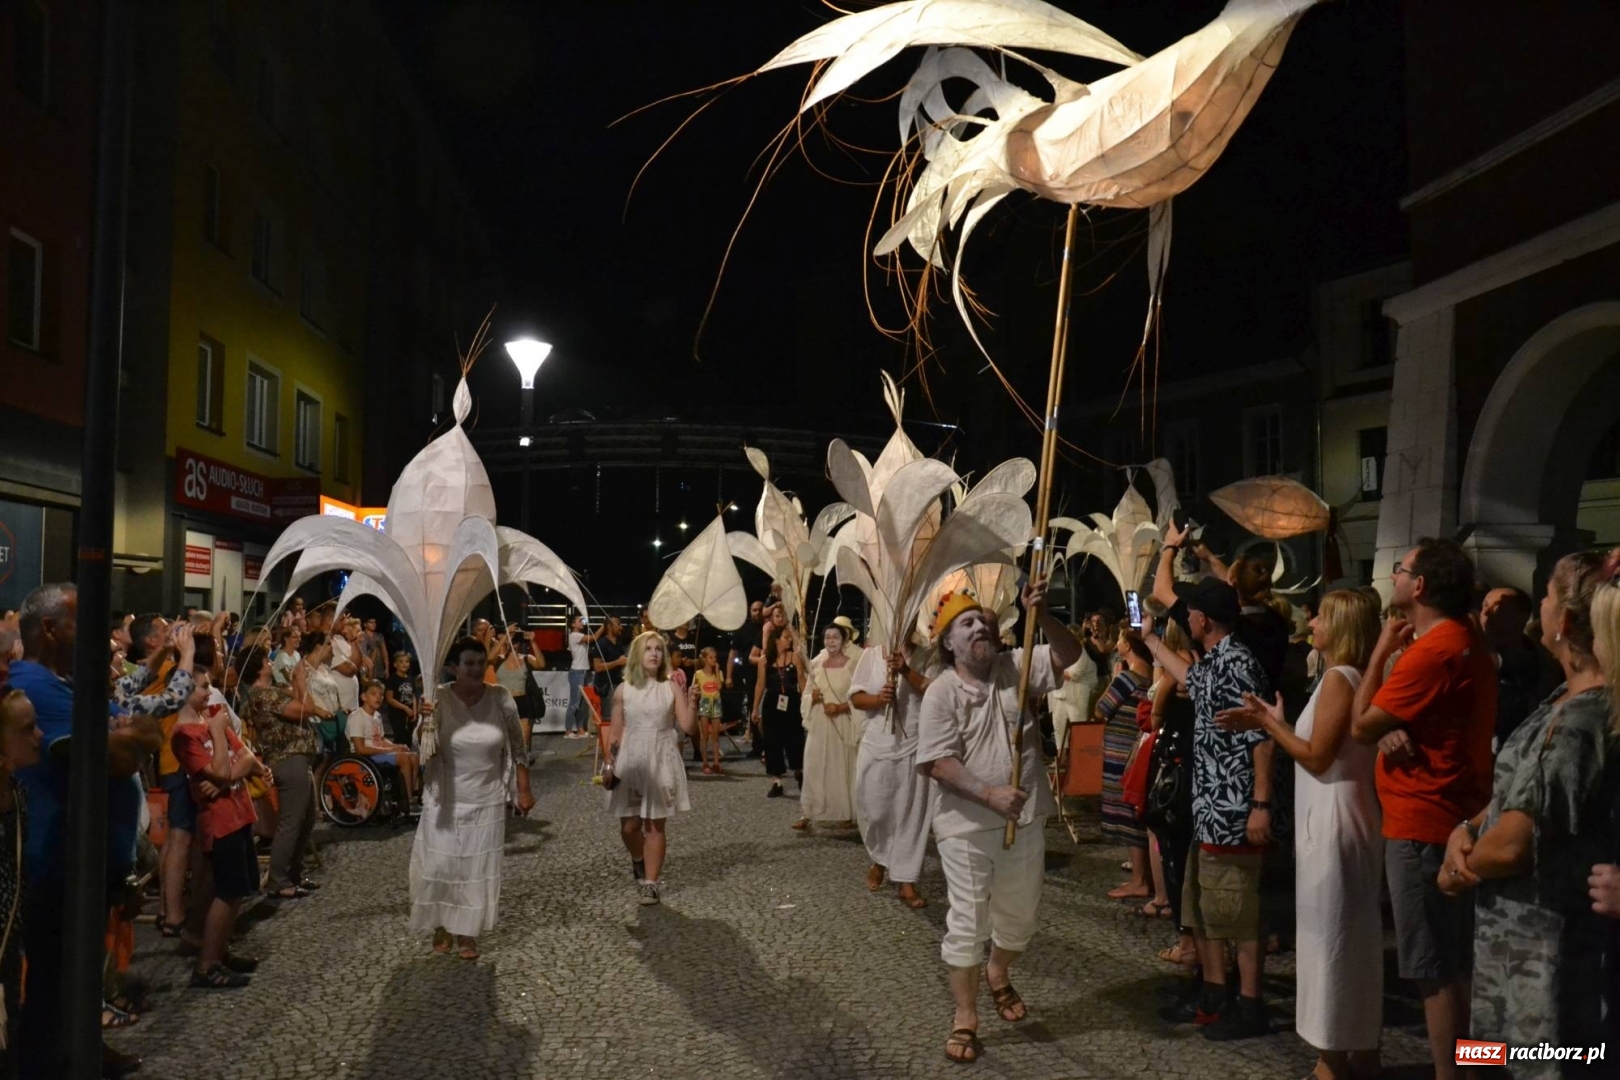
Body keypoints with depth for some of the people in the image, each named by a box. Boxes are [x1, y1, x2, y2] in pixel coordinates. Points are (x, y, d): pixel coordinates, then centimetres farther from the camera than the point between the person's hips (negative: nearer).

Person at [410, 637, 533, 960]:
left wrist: (524, 790, 2)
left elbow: (518, 746, 1)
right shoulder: (438, 698, -12)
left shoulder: (500, 698, -8)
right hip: (445, 800, -1)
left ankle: (467, 931, 22)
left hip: (486, 801, 1)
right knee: (440, 864, 6)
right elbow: (423, 749, -11)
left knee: (478, 867, 7)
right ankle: (442, 925, 29)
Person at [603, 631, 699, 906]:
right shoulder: (623, 691, 1)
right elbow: (615, 733, 6)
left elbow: (689, 728, -7)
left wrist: (692, 702, -22)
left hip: (661, 762, -1)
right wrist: (609, 766, 3)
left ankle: (651, 882, 8)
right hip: (630, 761, 1)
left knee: (655, 825, 0)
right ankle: (638, 862, 35)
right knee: (629, 825, 5)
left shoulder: (671, 689, -2)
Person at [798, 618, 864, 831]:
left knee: (843, 768, 3)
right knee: (814, 767, -1)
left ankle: (848, 814, 14)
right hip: (819, 724, 3)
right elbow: (808, 693, 16)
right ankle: (807, 814, 0)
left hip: (844, 724, -3)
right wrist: (812, 697, -6)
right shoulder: (816, 664, 8)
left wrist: (841, 707, -18)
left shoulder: (854, 663, -6)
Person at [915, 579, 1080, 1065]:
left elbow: (1068, 654, -10)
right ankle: (965, 1017, 17)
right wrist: (990, 794, -26)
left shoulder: (1016, 667, 0)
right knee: (967, 921, 2)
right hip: (967, 826, -4)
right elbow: (938, 762, -16)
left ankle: (998, 974, 49)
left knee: (1020, 915, 20)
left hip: (1025, 820, 4)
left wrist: (1040, 614, -26)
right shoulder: (940, 692, -10)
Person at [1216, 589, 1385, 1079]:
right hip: (1347, 815, 10)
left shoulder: (1338, 677, -16)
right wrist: (1274, 722, 8)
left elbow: (1317, 757, -18)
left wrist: (1270, 722, -10)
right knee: (1354, 933, 15)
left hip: (1333, 820, -10)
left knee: (1330, 936, -2)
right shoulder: (1356, 677, 12)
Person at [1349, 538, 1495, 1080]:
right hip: (1453, 817, 10)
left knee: (1435, 968, -3)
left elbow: (1360, 726, -15)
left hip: (1422, 824, -10)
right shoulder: (1464, 640, 12)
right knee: (1454, 964, 17)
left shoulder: (1432, 650, -21)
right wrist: (1394, 731, -10)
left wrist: (1381, 650, -8)